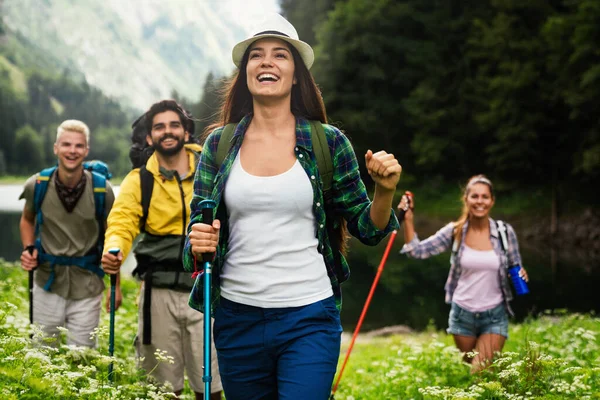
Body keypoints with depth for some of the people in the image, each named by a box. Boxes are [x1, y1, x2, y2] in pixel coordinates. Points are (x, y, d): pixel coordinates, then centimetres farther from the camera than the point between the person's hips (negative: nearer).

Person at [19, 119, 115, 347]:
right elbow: (27, 220, 15)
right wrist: (28, 249, -3)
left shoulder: (101, 190, -9)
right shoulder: (37, 185, -6)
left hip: (86, 288, -1)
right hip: (48, 284, 2)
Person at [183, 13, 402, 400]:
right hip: (237, 319, 2)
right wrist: (198, 245, -15)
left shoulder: (328, 142, -1)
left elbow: (366, 229, 4)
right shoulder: (219, 144, 3)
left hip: (309, 320, -2)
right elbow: (197, 230, 7)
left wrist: (385, 191, -16)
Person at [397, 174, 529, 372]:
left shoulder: (505, 232, -6)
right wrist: (408, 218, -21)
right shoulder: (454, 232, -6)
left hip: (494, 316, -1)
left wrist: (520, 276, -16)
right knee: (468, 371, 18)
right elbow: (418, 250, -10)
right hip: (462, 314, 2)